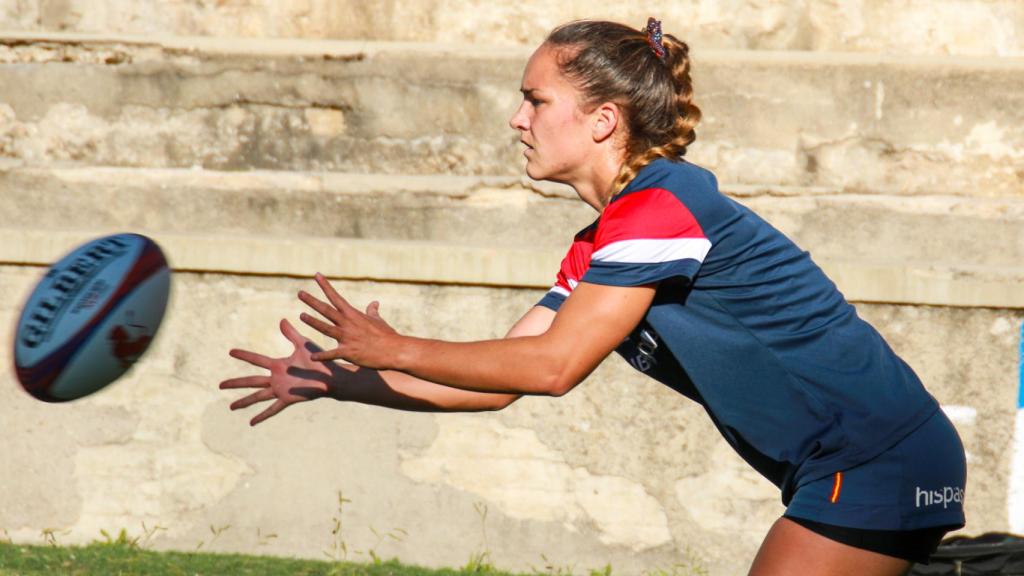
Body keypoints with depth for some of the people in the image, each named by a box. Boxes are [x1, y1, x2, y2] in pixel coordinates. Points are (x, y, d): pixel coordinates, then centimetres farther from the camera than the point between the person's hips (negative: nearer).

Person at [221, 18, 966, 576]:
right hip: (846, 470, 10)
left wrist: (394, 350, -12)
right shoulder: (598, 249, 13)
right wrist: (337, 380, 9)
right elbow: (499, 379, 14)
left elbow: (551, 364, -20)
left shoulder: (659, 208, -17)